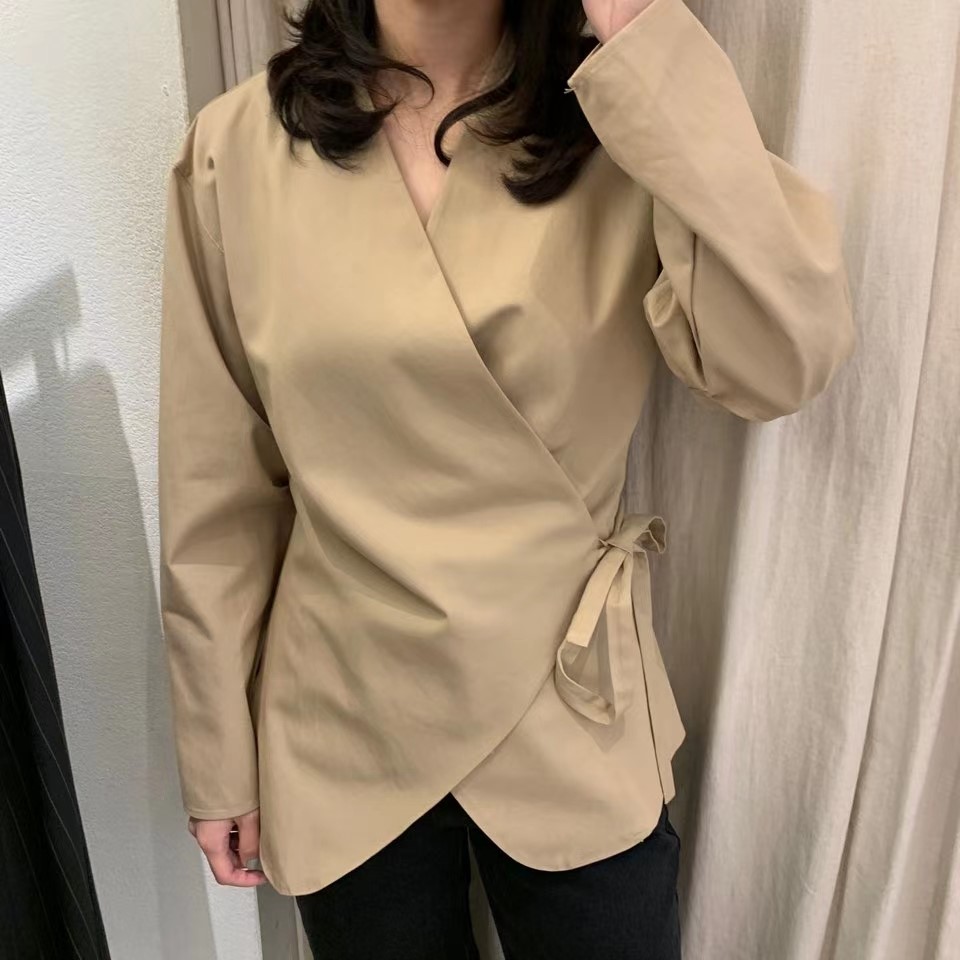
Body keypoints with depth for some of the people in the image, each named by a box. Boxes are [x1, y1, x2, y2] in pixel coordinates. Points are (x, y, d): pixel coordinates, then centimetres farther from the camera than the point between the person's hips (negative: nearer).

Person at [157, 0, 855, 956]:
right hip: (345, 729, 1)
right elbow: (213, 494, -3)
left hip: (575, 725, 0)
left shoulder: (623, 124, -6)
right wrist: (217, 760, 4)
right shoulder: (236, 149, -7)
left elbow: (782, 364, -23)